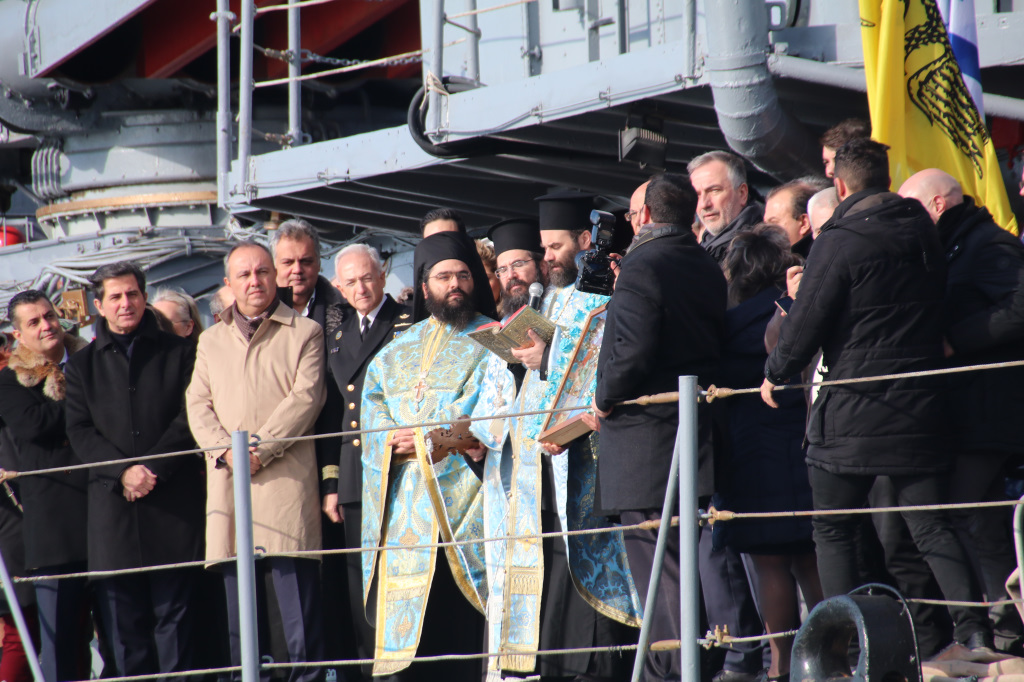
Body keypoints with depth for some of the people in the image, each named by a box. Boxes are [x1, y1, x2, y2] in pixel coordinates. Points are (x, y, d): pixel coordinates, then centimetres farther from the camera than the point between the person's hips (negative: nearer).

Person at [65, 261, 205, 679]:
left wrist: (152, 467, -11)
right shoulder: (83, 364, 14)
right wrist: (123, 472, -11)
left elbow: (190, 418, 2)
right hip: (112, 503, 1)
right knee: (123, 618, -1)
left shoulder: (178, 353, 11)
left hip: (173, 500, -1)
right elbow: (79, 432, 5)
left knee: (173, 610, -3)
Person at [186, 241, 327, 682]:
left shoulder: (304, 333, 9)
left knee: (299, 607, -9)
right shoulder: (211, 342, 22)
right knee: (237, 608, 3)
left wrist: (258, 450, -11)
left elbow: (305, 398, -3)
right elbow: (198, 406, 12)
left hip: (285, 479, -4)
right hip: (227, 485, 4)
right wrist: (226, 451, -7)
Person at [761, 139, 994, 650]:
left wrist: (775, 373, 7)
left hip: (853, 413, -5)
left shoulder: (839, 243, -11)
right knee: (930, 525, 7)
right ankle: (972, 624, -8)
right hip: (921, 405, 5)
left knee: (832, 530, 7)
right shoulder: (923, 231, 7)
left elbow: (804, 325, -9)